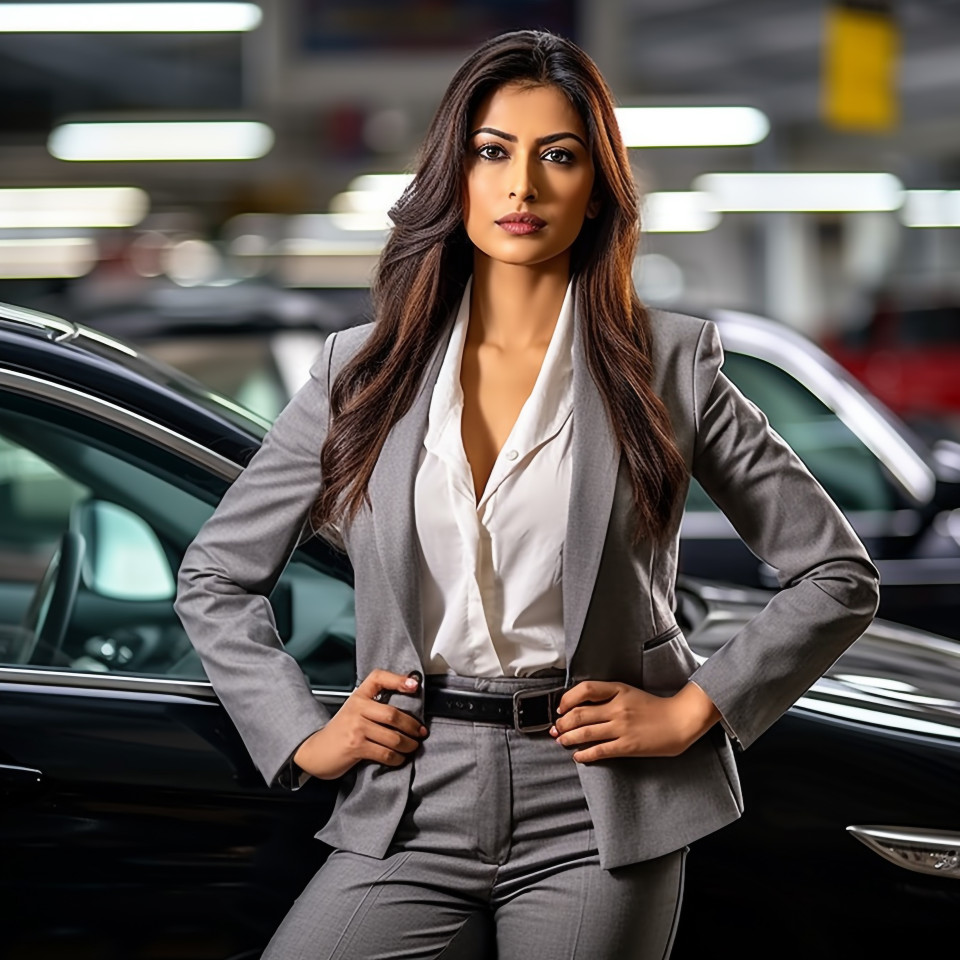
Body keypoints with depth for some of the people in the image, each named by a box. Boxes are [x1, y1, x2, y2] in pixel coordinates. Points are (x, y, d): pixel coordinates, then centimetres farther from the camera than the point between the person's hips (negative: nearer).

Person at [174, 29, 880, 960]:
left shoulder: (669, 365, 0)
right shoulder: (363, 371, 5)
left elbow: (838, 576, 4)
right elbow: (212, 578, 13)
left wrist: (692, 711, -4)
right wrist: (303, 735, 2)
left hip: (595, 822, -1)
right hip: (411, 816, 2)